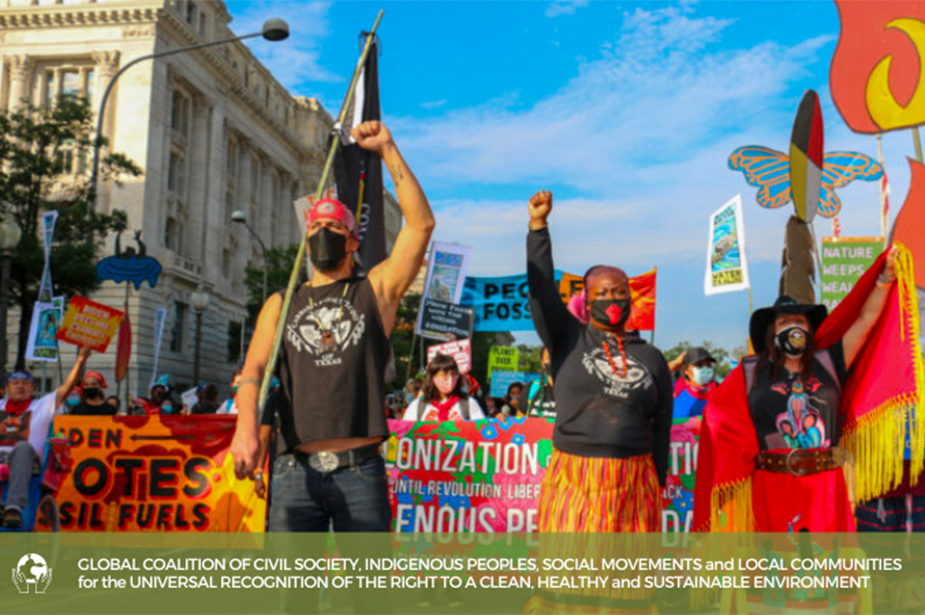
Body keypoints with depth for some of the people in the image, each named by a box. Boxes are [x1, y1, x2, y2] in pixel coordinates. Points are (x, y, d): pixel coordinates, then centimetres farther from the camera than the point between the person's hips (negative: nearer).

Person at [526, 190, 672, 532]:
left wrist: (658, 485, 6)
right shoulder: (568, 338, 7)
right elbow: (541, 288, -5)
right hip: (574, 481, -2)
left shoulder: (651, 358, 12)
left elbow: (662, 425, 11)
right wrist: (538, 225, -11)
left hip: (633, 482, 2)